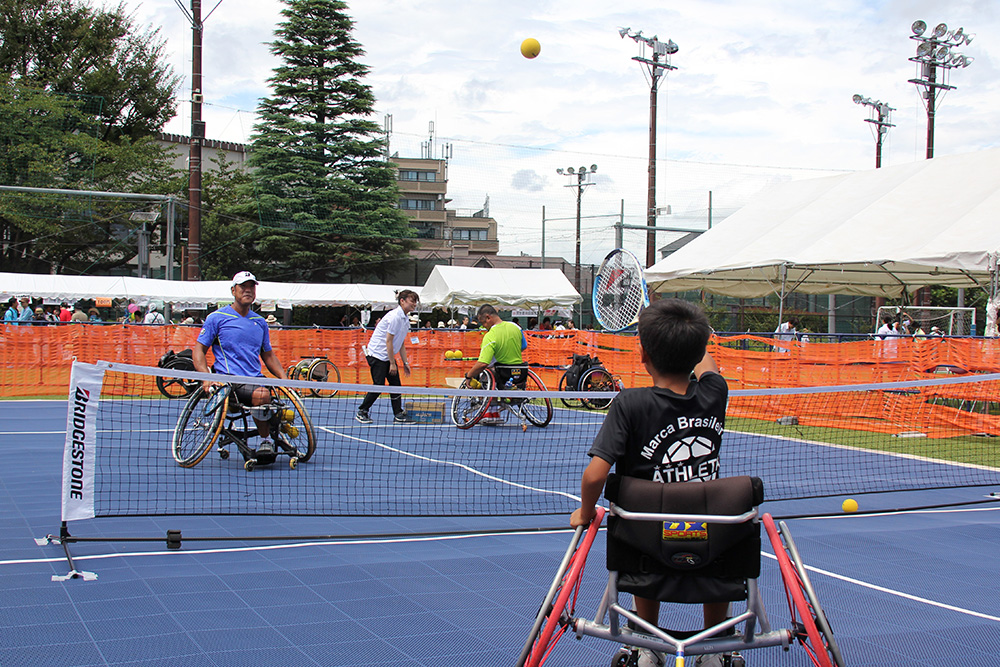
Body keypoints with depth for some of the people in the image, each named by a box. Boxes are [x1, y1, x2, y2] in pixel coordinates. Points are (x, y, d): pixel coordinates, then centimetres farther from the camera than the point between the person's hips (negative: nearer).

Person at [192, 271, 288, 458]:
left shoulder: (260, 322, 21)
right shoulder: (216, 318, 6)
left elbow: (268, 355, 29)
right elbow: (198, 350, 4)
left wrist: (284, 378, 12)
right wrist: (206, 377, -13)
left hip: (256, 379, 5)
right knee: (261, 394, -35)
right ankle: (265, 440, -14)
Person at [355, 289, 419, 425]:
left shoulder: (405, 319, 9)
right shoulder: (394, 316, -20)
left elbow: (401, 343, 15)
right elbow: (389, 341, -20)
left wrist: (405, 363, 11)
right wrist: (392, 363, -18)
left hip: (388, 356, 9)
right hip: (377, 354, -9)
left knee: (396, 384, 4)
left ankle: (398, 415, 8)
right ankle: (361, 412, 4)